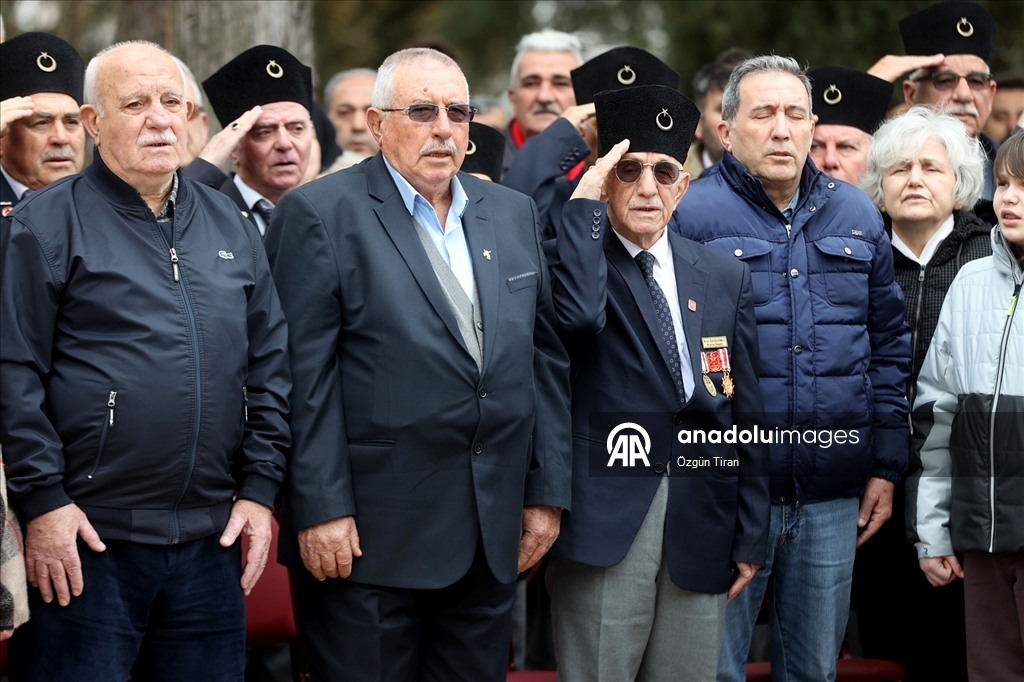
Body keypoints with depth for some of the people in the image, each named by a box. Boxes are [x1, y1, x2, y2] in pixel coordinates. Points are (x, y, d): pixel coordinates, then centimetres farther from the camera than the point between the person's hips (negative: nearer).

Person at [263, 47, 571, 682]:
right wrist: (321, 509, -15)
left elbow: (546, 359, 13)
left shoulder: (514, 213, 13)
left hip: (493, 535, 5)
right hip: (369, 534, -5)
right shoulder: (320, 213, -5)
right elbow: (305, 375, -10)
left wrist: (547, 492, 8)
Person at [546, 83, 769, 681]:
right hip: (608, 516, -4)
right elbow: (578, 313, -25)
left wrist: (750, 537, 9)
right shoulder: (578, 255, 1)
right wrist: (587, 201, -15)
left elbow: (745, 414, 12)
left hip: (702, 529, 4)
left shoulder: (726, 277, 11)